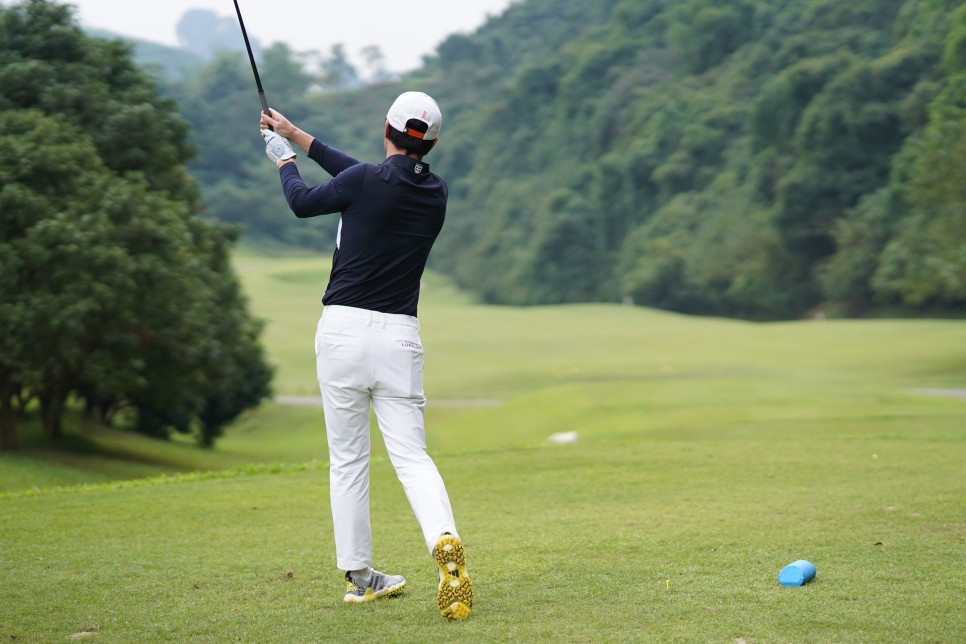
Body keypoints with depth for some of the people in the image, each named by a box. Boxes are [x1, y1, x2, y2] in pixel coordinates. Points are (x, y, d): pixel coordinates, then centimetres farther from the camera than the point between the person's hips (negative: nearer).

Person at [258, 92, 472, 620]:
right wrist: (298, 135, 29)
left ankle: (358, 575, 14)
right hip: (400, 336, 3)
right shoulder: (436, 193, 8)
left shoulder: (365, 180, -8)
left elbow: (303, 202, 9)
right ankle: (445, 542, -26)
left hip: (343, 328, -3)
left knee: (347, 459, 8)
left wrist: (284, 158, 30)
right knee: (411, 454, 1)